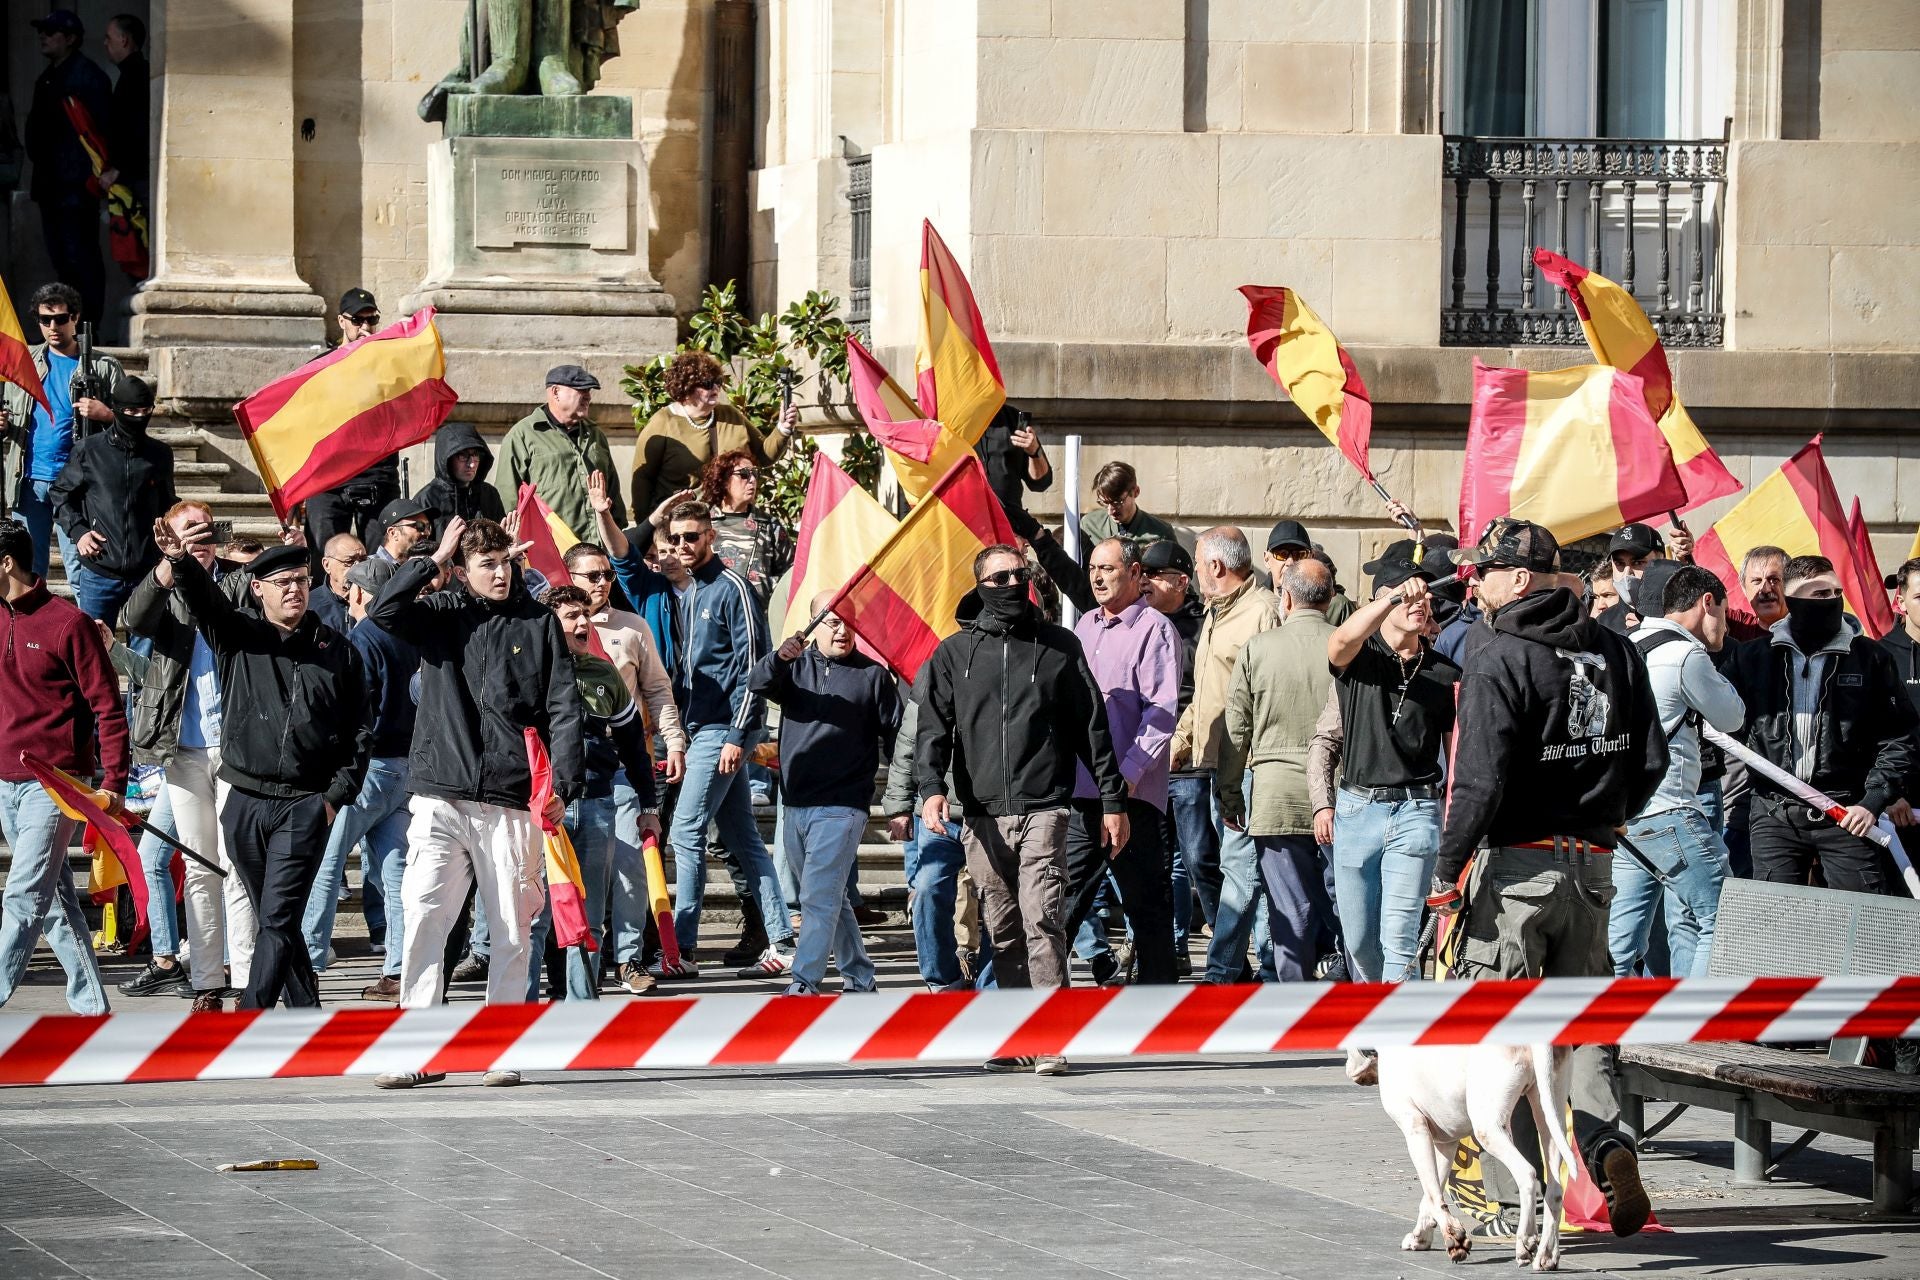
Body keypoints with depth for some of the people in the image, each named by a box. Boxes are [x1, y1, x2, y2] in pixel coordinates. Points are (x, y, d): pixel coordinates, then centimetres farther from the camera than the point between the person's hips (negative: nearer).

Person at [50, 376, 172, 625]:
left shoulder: (160, 455, 7)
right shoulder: (89, 451, 1)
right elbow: (60, 493, 11)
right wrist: (77, 531, -2)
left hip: (148, 574, 1)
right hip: (99, 573, -1)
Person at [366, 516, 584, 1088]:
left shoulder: (539, 623, 8)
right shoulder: (442, 614, 10)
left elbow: (564, 709, 6)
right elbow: (383, 612, -8)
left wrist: (563, 785, -3)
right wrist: (434, 558, -4)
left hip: (511, 803, 0)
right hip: (440, 799, 0)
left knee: (512, 929, 2)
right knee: (423, 918, -8)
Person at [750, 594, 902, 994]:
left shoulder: (872, 675, 3)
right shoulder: (796, 666, 10)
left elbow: (895, 737, 4)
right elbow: (757, 684, -9)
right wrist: (779, 658, -31)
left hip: (843, 806, -5)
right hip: (797, 804, 5)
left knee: (819, 897, -14)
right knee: (831, 900, 14)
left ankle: (804, 984, -18)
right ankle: (859, 980, 24)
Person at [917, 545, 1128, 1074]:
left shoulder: (1059, 646, 11)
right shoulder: (954, 653, 13)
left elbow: (1093, 726, 12)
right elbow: (933, 728, 6)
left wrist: (1112, 800, 9)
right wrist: (932, 787, -11)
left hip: (1044, 807, -2)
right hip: (982, 815, 2)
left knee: (1042, 917, -15)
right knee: (1003, 930, 5)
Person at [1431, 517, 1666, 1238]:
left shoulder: (1497, 657, -14)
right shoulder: (1615, 650, 6)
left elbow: (1480, 780, -19)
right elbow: (1651, 760, 10)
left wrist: (1446, 871, -12)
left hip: (1517, 865, -6)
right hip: (1594, 865, 6)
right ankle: (1607, 1143, -9)